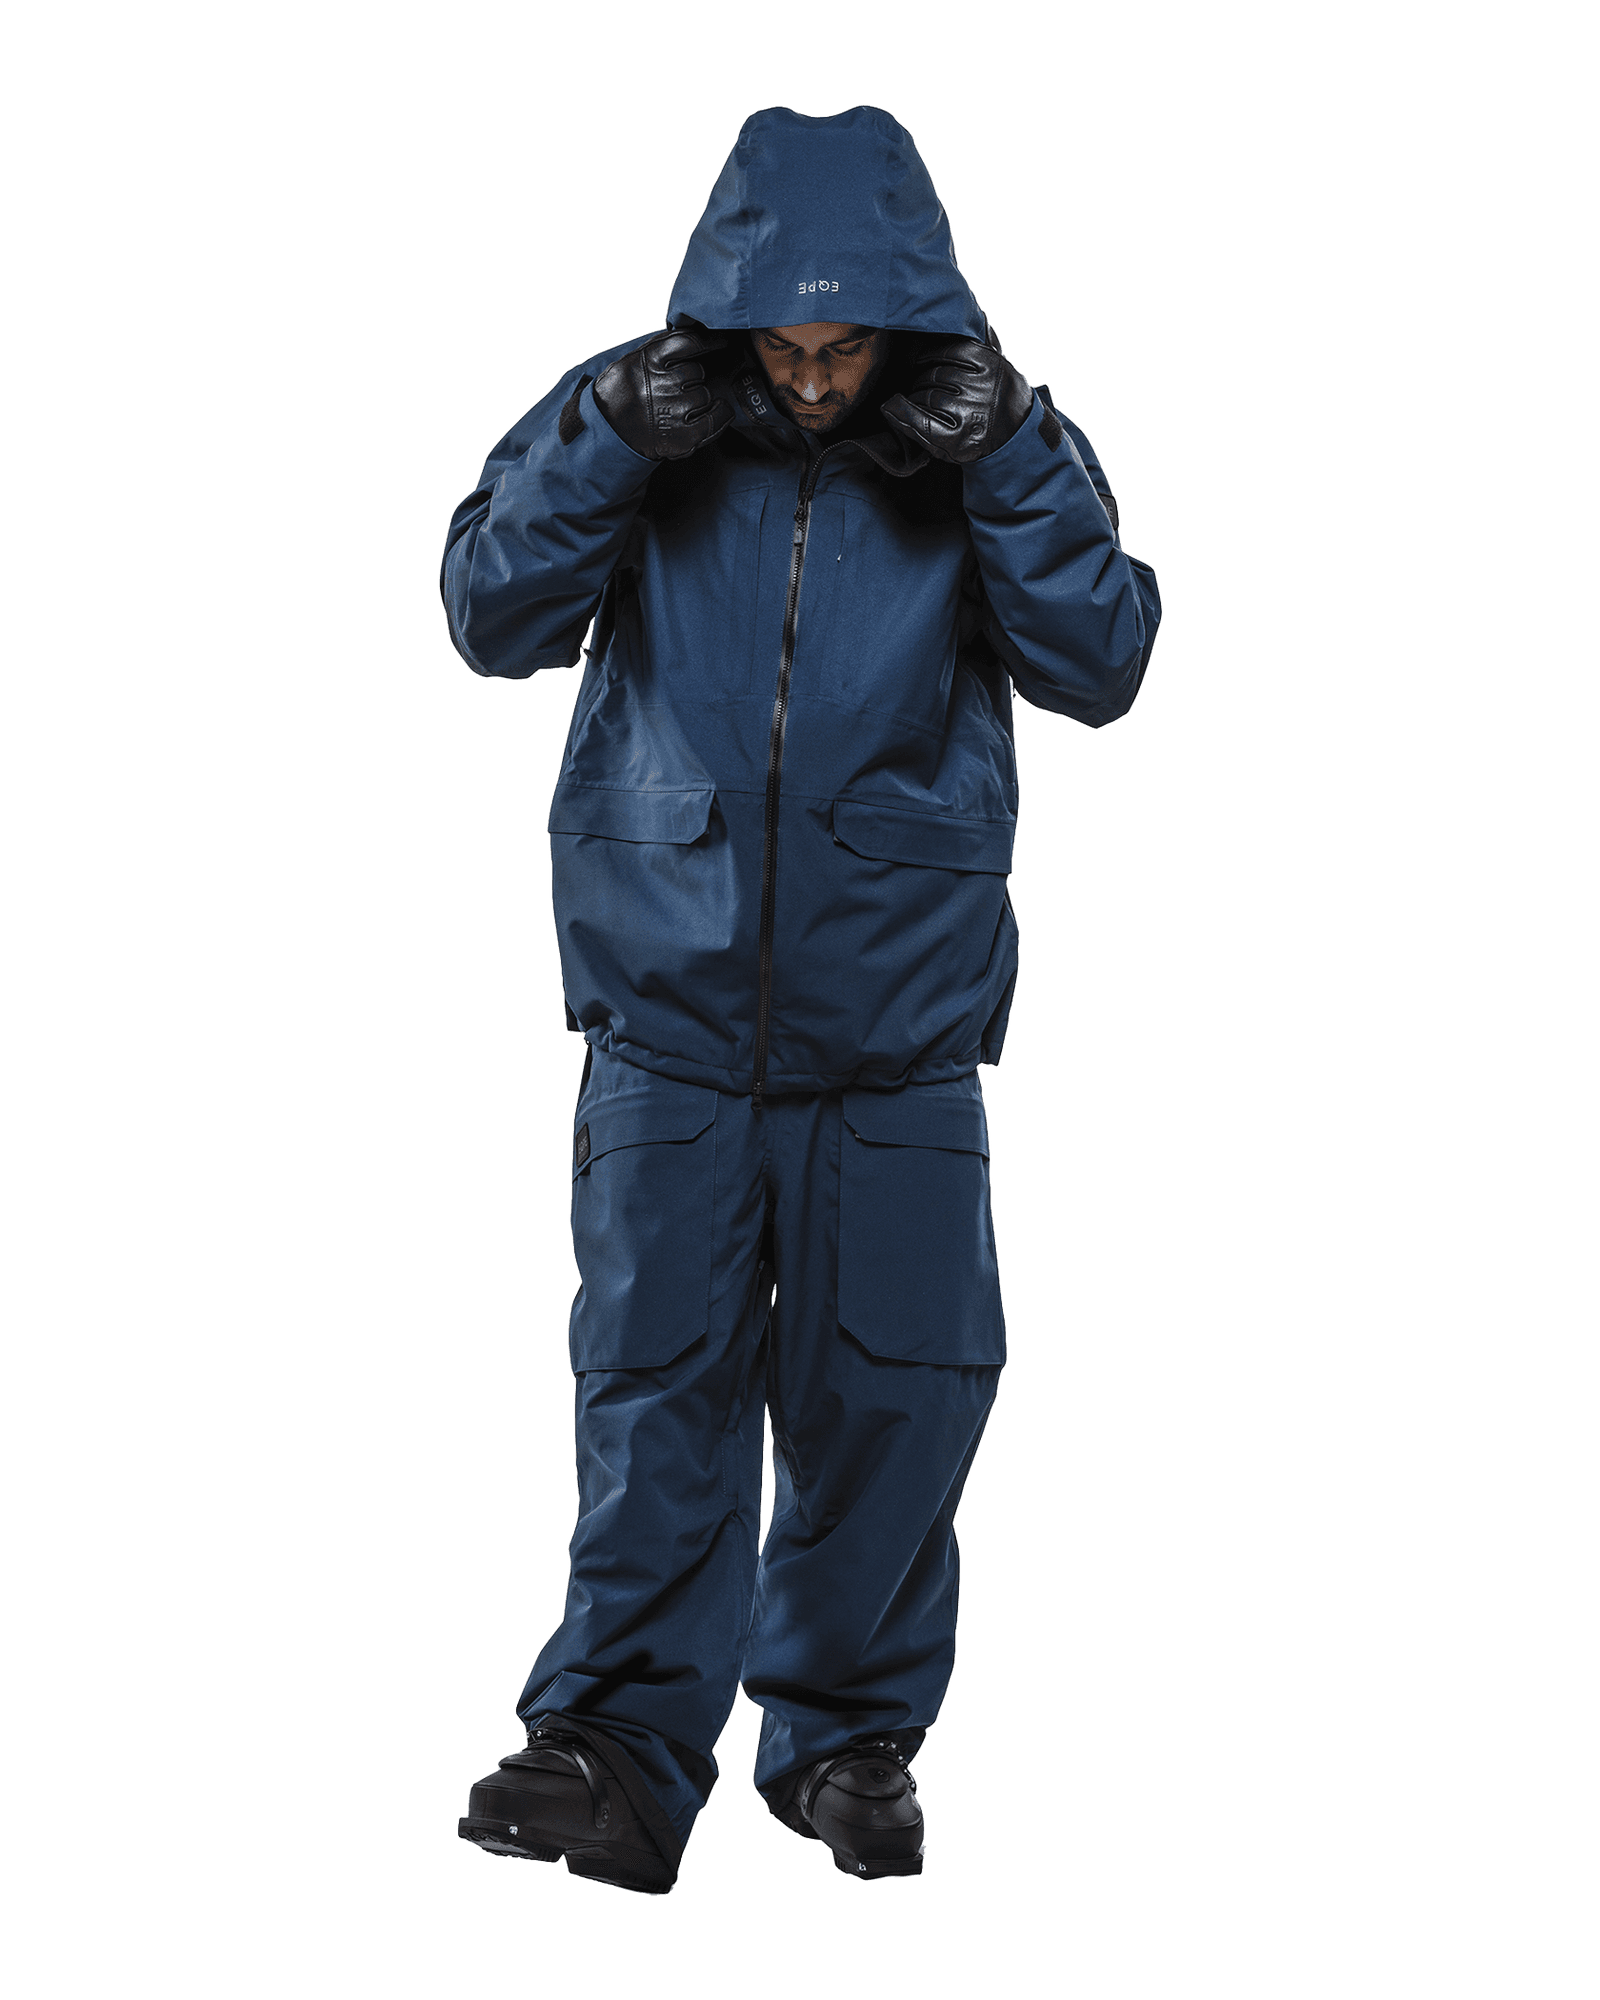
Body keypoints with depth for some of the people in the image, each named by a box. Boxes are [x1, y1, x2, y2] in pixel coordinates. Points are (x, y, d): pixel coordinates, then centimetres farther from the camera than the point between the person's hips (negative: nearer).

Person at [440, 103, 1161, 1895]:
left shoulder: (984, 433, 2)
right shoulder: (648, 421, 0)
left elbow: (1100, 668, -4)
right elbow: (492, 615, -4)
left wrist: (1010, 465, -15)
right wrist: (610, 437, -15)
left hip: (897, 1014, 1)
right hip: (671, 1003, -1)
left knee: (899, 1383, 5)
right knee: (656, 1374, -5)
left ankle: (847, 1729, 20)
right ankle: (624, 1743, 1)